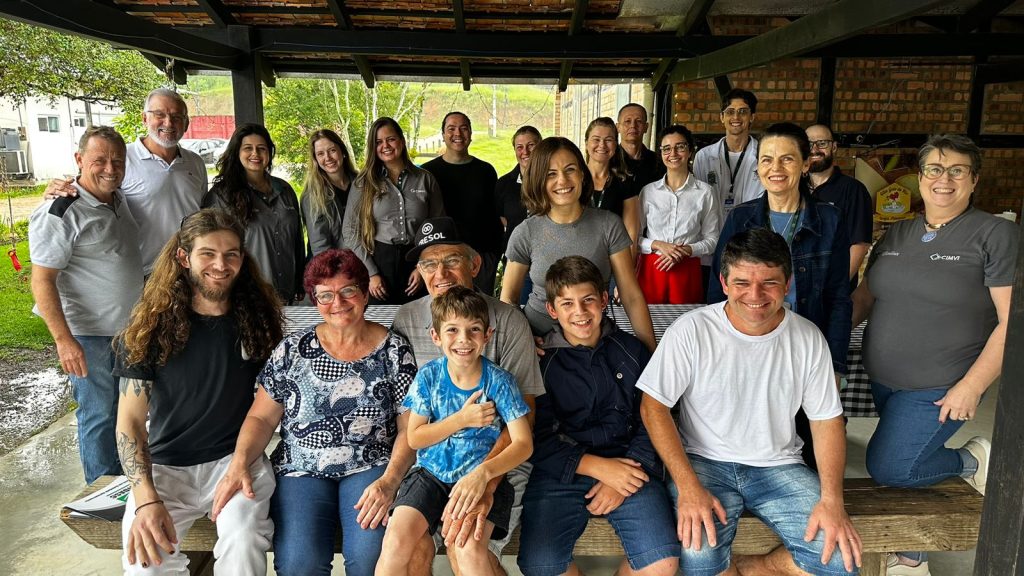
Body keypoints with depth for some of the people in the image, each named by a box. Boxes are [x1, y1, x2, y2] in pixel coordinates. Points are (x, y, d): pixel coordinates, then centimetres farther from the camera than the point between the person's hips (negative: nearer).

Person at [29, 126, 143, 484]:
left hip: (130, 329, 8)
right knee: (99, 415, 4)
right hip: (90, 336, -8)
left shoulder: (119, 200, 5)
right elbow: (42, 280, -19)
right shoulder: (61, 213, -19)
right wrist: (63, 339, -24)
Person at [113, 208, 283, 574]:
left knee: (243, 543, -29)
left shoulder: (258, 318, 1)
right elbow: (130, 420, -7)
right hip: (166, 465, 0)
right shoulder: (150, 325, -3)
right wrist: (146, 498, -21)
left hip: (236, 458, 0)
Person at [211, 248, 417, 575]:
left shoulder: (394, 350, 0)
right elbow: (261, 418, 6)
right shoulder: (292, 350, 4)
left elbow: (409, 428, -2)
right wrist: (239, 464, -12)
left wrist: (388, 481, -16)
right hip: (302, 471, 1)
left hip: (371, 469, -1)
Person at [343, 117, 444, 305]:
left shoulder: (425, 179, 5)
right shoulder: (363, 183, 4)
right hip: (378, 261, 0)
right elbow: (351, 231, 1)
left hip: (416, 262, 1)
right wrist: (371, 273, -6)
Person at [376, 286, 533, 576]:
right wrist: (462, 419, -13)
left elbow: (523, 443, -12)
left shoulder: (499, 381, -8)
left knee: (468, 548, -27)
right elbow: (414, 438, 1)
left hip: (482, 476, -2)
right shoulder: (428, 376, -2)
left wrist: (483, 472, -29)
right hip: (431, 473, 2)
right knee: (396, 541, -20)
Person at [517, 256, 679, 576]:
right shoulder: (540, 360, 3)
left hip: (627, 467, 1)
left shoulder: (632, 352, 8)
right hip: (561, 472, -1)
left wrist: (622, 480, -8)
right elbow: (536, 438, -1)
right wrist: (597, 466, -12)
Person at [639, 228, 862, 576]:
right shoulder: (691, 331, -14)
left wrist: (832, 500, -11)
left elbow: (827, 420, 3)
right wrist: (688, 487, -19)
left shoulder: (808, 338, -4)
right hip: (704, 462, -3)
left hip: (778, 466, 3)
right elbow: (653, 406, -10)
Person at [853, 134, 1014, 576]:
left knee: (888, 468, -6)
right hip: (883, 380, 5)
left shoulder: (996, 235, -9)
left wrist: (971, 386, -17)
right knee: (907, 465, 15)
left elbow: (1012, 319, -13)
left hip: (940, 388, -5)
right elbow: (864, 297, 11)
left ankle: (970, 461, 19)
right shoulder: (897, 235, 7)